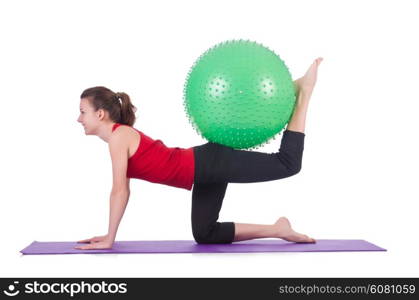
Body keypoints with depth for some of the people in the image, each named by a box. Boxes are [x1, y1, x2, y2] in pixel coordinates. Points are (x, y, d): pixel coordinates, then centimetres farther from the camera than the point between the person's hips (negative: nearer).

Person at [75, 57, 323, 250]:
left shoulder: (119, 136, -15)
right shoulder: (120, 137, 13)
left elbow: (119, 191, -18)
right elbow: (123, 190, 19)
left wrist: (109, 240, -13)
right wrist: (109, 236, 18)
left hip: (212, 164, -9)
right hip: (205, 171, 9)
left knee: (287, 164, -10)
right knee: (205, 235, 12)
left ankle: (303, 91, 8)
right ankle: (278, 230, 14)